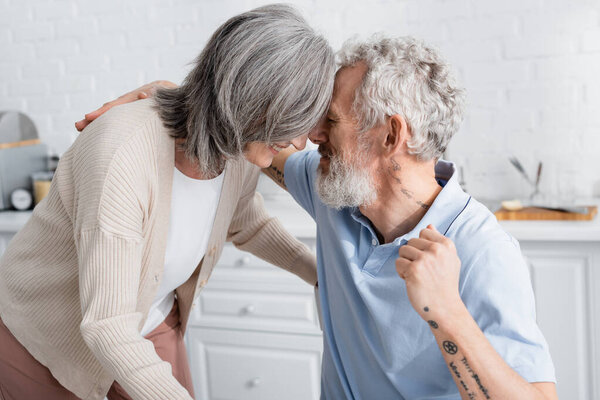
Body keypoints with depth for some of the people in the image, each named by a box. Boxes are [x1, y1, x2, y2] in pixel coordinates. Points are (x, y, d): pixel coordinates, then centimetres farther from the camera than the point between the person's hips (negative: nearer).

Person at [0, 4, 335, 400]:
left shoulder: (238, 152, -16)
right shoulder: (123, 154, -38)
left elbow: (247, 225, 7)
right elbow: (106, 326, -35)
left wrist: (325, 274, 0)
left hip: (149, 322, 5)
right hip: (43, 332, -5)